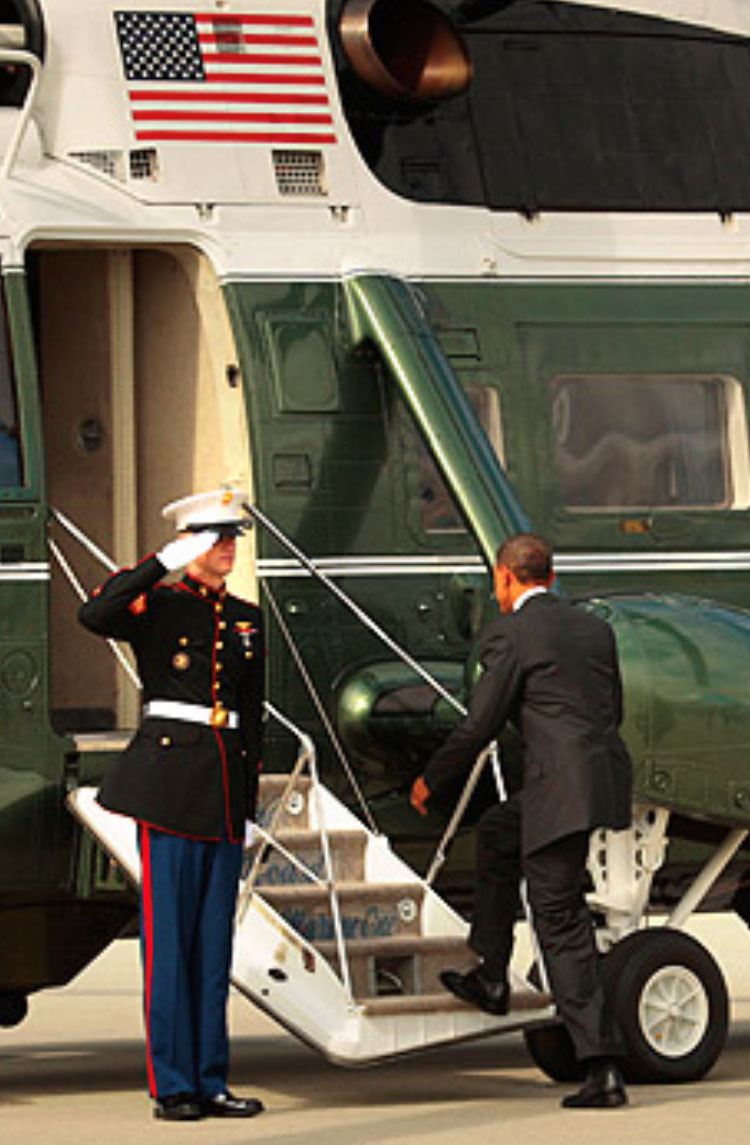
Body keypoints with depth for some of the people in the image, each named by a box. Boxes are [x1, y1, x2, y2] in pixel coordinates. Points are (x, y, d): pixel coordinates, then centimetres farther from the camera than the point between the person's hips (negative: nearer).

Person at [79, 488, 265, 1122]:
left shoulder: (247, 619, 15)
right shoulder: (158, 606, -1)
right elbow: (96, 615, -23)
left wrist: (250, 793, 14)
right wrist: (165, 563, -21)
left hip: (226, 790, 5)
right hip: (169, 783, -5)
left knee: (215, 935, 6)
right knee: (169, 934, -4)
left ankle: (211, 1081, 10)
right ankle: (172, 1085, -1)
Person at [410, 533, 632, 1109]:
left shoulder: (510, 634, -5)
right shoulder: (595, 628, 16)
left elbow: (479, 726, -4)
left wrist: (431, 780, 11)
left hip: (561, 790, -8)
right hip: (607, 773, 8)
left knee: (562, 924, -4)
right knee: (497, 832, 31)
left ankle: (602, 1070, -9)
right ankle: (491, 976, 34)